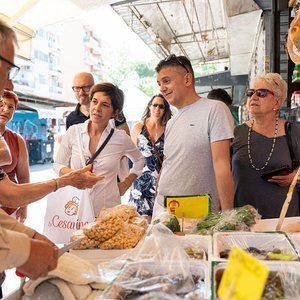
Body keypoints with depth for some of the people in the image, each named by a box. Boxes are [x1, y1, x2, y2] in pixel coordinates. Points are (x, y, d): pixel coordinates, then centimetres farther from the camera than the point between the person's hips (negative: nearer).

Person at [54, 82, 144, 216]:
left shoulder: (121, 138, -3)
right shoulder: (73, 132, -2)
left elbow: (139, 161, 16)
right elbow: (58, 165, 7)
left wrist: (125, 184, 7)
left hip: (108, 209, 0)